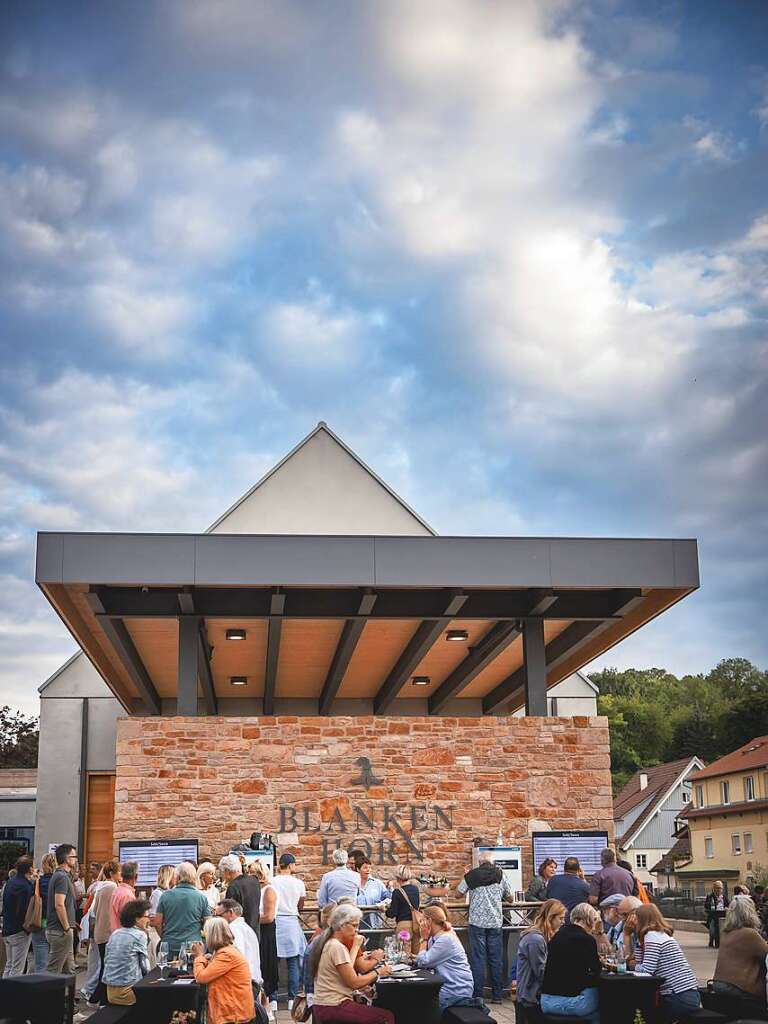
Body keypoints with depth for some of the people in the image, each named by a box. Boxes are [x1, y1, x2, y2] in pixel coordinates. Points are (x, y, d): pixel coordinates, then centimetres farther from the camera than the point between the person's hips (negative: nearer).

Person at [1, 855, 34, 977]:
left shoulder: (10, 882, 9)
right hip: (20, 931, -9)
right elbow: (24, 910, -25)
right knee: (17, 969, -4)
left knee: (8, 966, 17)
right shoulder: (25, 886, -20)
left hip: (7, 930, 9)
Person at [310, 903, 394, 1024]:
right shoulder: (337, 947, -15)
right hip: (334, 1009, -10)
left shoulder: (329, 944, 13)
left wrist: (355, 946, 12)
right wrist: (378, 972, -5)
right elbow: (354, 982, -15)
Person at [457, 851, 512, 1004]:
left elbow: (459, 893, 4)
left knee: (478, 957, 1)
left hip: (477, 921, -2)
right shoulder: (500, 875, 5)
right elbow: (509, 897, 13)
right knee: (495, 957, 8)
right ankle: (497, 995, 11)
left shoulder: (471, 875, -1)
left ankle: (478, 995, 1)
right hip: (495, 922, 2)